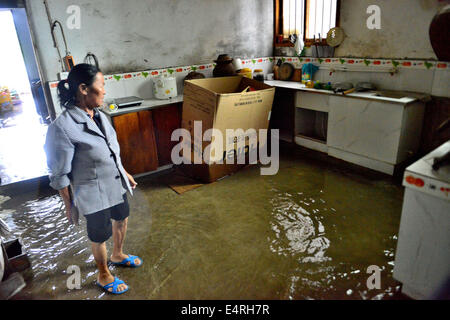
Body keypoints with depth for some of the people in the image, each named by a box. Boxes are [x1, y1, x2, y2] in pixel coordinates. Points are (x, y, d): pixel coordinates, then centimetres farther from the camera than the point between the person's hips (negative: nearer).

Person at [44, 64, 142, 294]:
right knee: (99, 236, 14)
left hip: (116, 185, 8)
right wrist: (69, 206, -10)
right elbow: (59, 175, -18)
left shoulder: (99, 116, -3)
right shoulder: (62, 127, -26)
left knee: (121, 220, 26)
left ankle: (118, 255, 55)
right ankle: (103, 276, 42)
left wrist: (125, 174, 18)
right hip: (94, 195, -7)